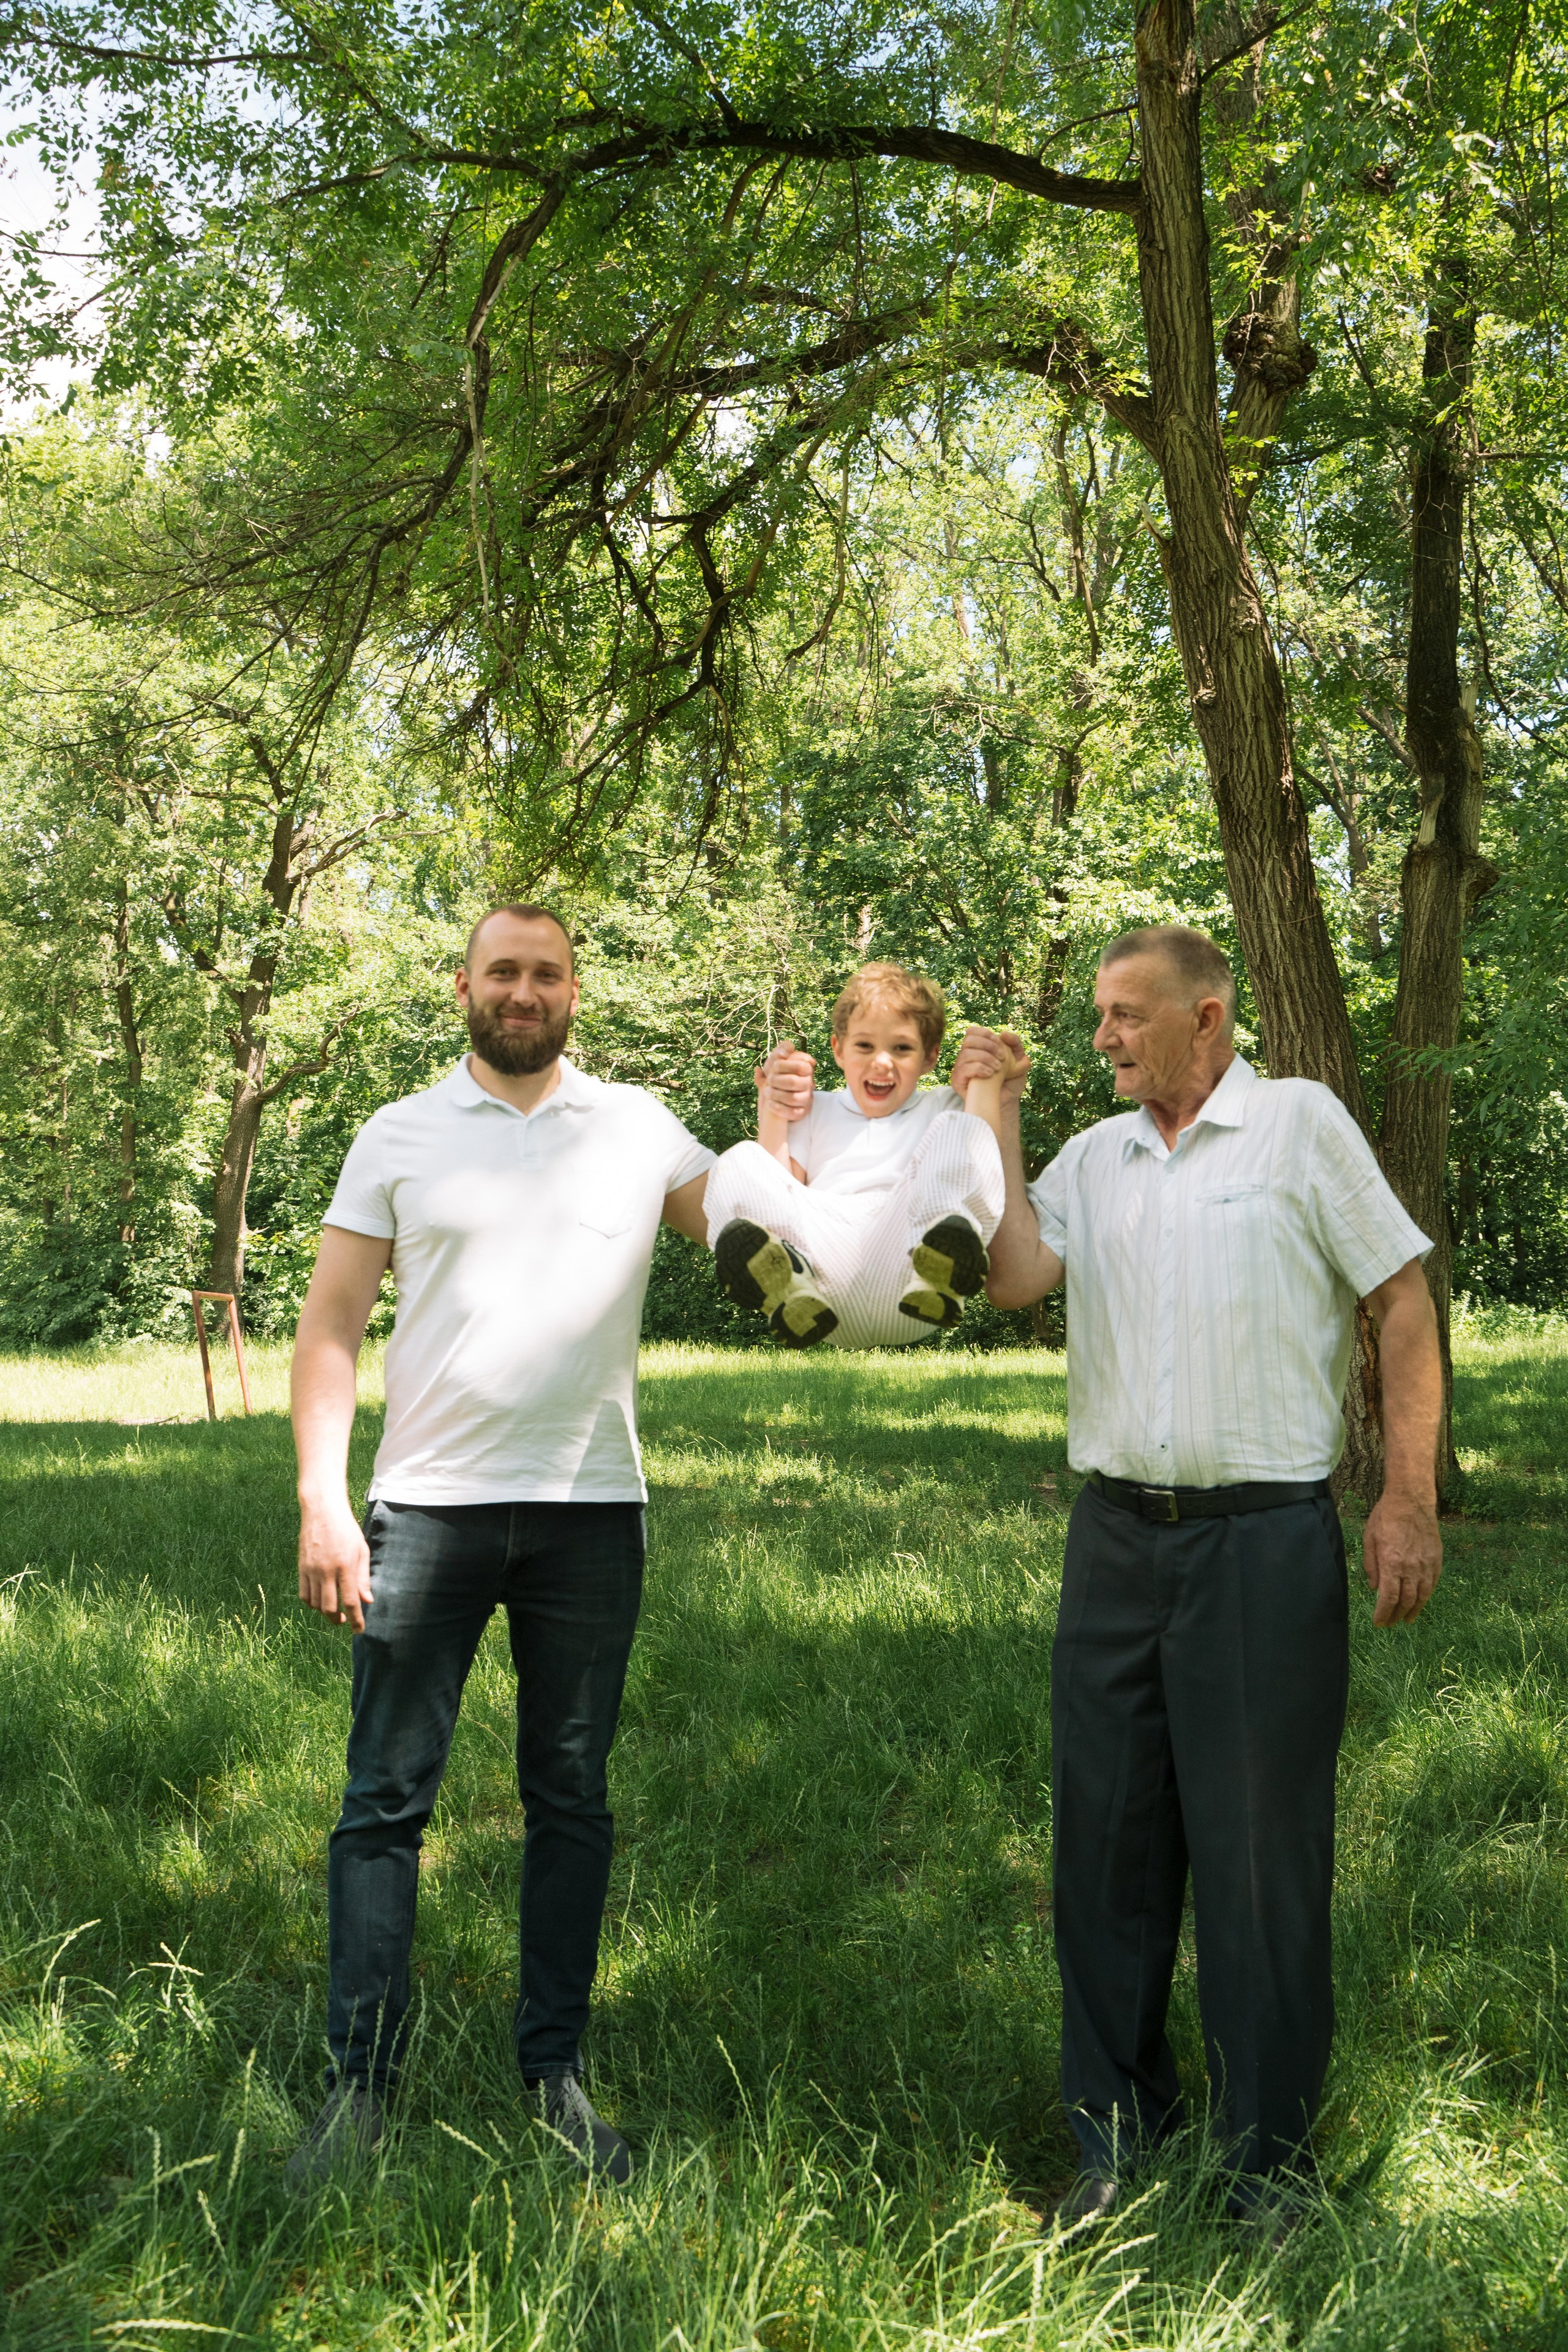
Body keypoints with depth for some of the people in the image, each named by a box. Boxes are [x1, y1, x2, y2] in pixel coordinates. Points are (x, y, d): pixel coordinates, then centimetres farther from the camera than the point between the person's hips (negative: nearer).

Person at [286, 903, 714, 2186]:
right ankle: (362, 2080, 14)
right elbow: (332, 1323, 2)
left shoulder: (639, 1128, 7)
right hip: (426, 1505, -1)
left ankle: (556, 2067, 23)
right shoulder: (400, 1136, 5)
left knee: (571, 1794, 10)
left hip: (592, 1509, 1)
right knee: (387, 1798, 1)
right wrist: (321, 1496, -8)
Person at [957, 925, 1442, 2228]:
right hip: (1118, 1535, 5)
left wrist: (1410, 1500, -8)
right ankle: (1118, 2123, 27)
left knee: (1264, 1848, 3)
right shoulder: (1094, 1156, 12)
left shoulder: (1301, 1123, -1)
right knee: (1107, 1836, 11)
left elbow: (1404, 1302, -3)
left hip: (1266, 1536, -4)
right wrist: (997, 1118, -1)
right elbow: (1014, 1278, -4)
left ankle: (1270, 2154, 19)